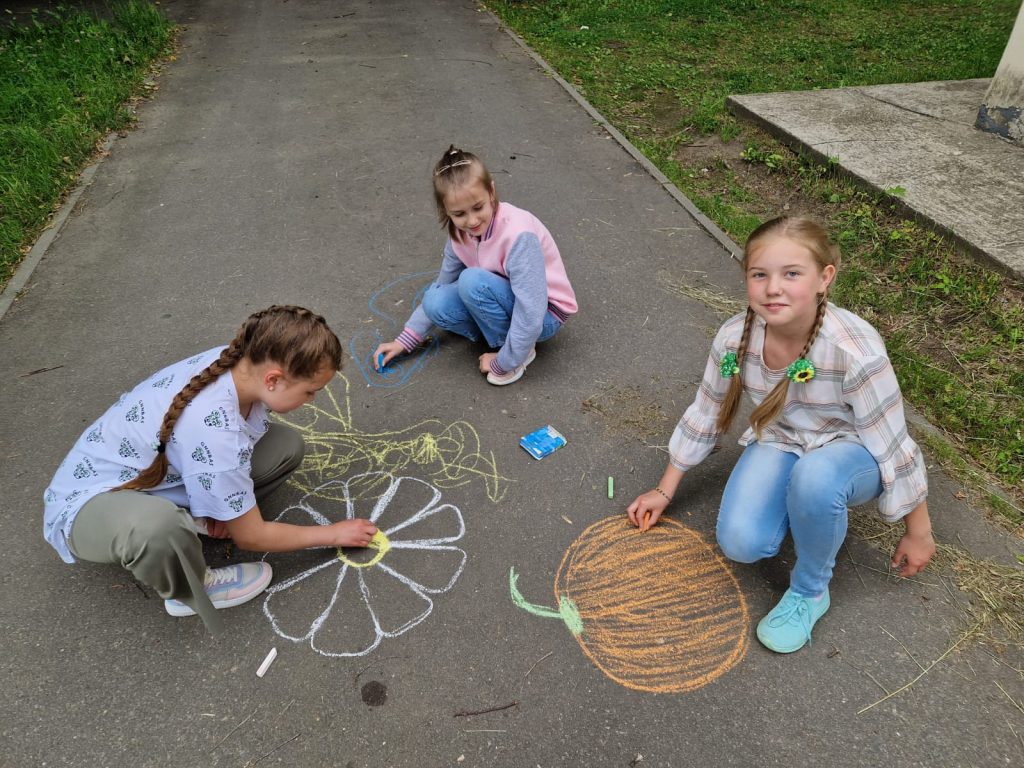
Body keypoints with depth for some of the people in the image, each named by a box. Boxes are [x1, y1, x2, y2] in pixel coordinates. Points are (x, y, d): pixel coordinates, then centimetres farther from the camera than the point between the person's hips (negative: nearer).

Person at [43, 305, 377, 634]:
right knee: (160, 528, -43)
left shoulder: (236, 361, -16)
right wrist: (332, 533, -10)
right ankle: (190, 593, -9)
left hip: (157, 468, 7)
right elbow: (251, 537, -22)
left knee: (287, 445, -7)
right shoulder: (214, 431, -38)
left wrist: (230, 502, -10)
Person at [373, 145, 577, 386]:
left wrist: (502, 363, -20)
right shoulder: (461, 233, -9)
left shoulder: (518, 235, -31)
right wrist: (405, 340, 1)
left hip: (545, 314, -6)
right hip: (509, 301, 6)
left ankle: (521, 351, -10)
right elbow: (440, 286, 5)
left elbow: (531, 315, -32)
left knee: (473, 281, -30)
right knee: (436, 304, -17)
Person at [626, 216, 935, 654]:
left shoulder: (855, 351, -33)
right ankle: (804, 503, 12)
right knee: (740, 544, -21)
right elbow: (705, 416, -4)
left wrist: (917, 533, -6)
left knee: (814, 476, -39)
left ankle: (810, 591, -10)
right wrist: (665, 491, 4)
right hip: (780, 442, 3)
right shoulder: (734, 338, -20)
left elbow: (892, 446, -19)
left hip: (852, 451, -3)